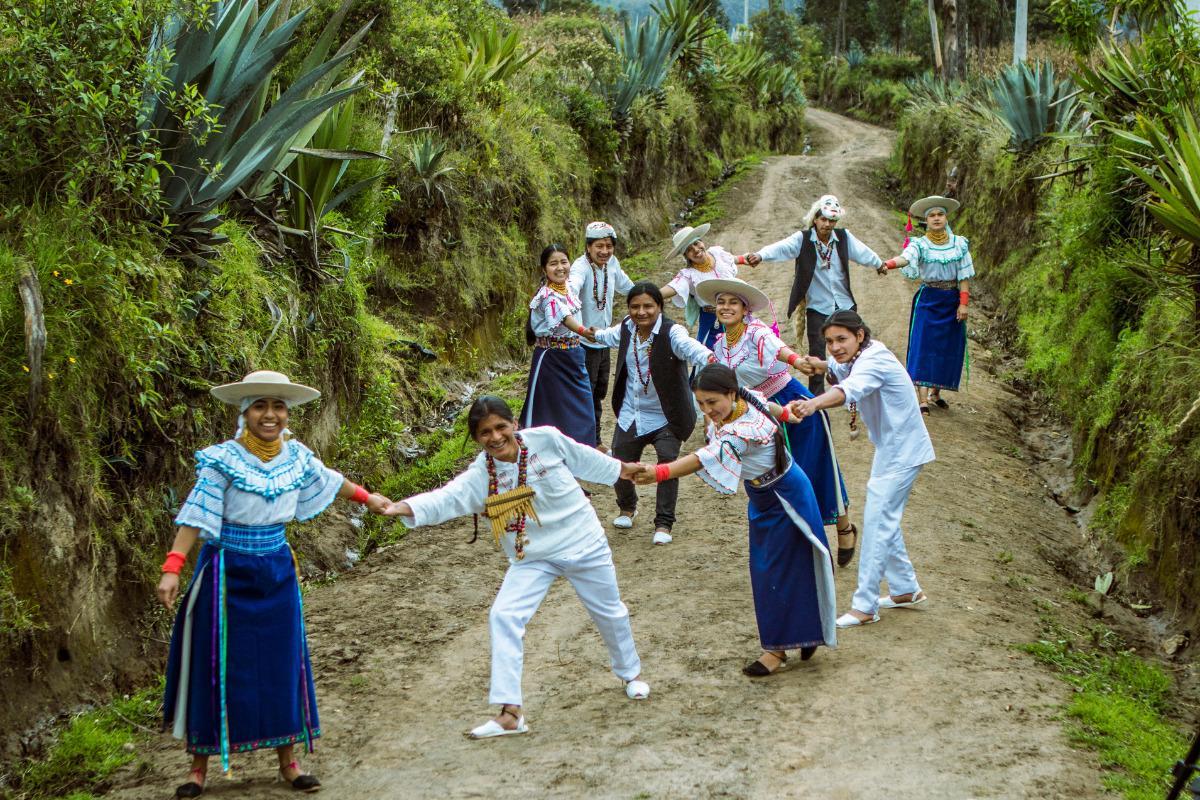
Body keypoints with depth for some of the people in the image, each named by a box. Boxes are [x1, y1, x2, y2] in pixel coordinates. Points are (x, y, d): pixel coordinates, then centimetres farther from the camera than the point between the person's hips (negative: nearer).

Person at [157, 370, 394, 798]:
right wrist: (172, 568, -30)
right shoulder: (223, 459, -15)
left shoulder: (295, 455, 0)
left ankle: (288, 761, 19)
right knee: (217, 669, 2)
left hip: (276, 572, 4)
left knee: (283, 666, 8)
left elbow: (327, 480, 20)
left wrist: (367, 497, 33)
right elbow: (195, 515, -20)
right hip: (227, 573, -4)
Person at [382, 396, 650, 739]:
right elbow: (445, 498, -35)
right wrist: (406, 507, -54)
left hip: (582, 543, 0)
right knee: (504, 617, -17)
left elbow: (583, 458, 0)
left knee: (609, 611, 17)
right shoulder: (480, 476, -18)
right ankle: (510, 712, -12)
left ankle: (631, 672, 48)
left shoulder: (545, 439, -19)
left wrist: (620, 468, 16)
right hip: (531, 557, 1)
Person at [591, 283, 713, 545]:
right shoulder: (626, 329, -3)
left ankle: (664, 524, -5)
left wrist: (709, 359, -66)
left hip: (666, 416, -5)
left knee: (668, 461, -21)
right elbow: (609, 336, 22)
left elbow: (689, 346, -45)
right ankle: (627, 508, 42)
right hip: (631, 414, 5)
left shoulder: (671, 332, -22)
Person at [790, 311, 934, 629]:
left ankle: (865, 605, -9)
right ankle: (906, 589, 32)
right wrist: (822, 365, -2)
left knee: (877, 519, -12)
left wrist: (813, 404, -67)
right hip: (890, 448, 11)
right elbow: (843, 371, 24)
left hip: (902, 452, -10)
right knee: (884, 518, 18)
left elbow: (850, 388, -47)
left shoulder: (873, 361, -27)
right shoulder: (860, 357, 3)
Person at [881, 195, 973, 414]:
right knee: (923, 347, -10)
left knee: (949, 348, 6)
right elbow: (905, 258, -27)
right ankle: (922, 400, -12)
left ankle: (935, 392, 25)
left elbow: (964, 277, 3)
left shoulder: (959, 244, 4)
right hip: (928, 300, -3)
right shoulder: (920, 244, -5)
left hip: (952, 301, 3)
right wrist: (889, 263, -48)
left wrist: (963, 303, -6)